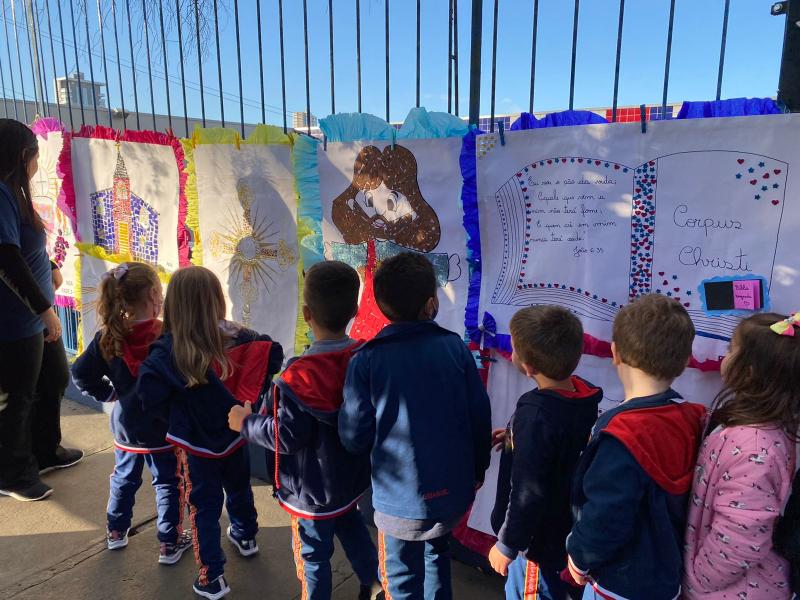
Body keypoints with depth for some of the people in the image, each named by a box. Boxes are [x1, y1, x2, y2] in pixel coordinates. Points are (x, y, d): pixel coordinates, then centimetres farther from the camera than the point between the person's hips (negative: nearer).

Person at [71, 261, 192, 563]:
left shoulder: (108, 337, -9)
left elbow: (81, 373, -4)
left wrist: (108, 393, 7)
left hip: (125, 424, 5)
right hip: (162, 427, -4)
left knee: (124, 478, 25)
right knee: (168, 483, 12)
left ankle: (116, 532, 42)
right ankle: (170, 544, 21)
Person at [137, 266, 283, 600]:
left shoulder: (168, 351, -24)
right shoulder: (237, 338, -15)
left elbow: (149, 394, -30)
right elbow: (272, 353, -14)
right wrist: (249, 399, -4)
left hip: (198, 442, -4)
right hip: (235, 433, 4)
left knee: (204, 505, 12)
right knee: (239, 487, 27)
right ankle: (246, 536, 52)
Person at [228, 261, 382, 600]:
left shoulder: (300, 376, -31)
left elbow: (287, 436, -25)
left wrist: (246, 424, -10)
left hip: (314, 488, -6)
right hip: (352, 474, 7)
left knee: (313, 552, 15)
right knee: (349, 523, 32)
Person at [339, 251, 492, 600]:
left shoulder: (367, 359, -17)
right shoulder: (455, 347, -11)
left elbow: (354, 437, -14)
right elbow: (480, 416, -4)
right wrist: (478, 469, 12)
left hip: (400, 498, -3)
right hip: (453, 491, 3)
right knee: (437, 556, 30)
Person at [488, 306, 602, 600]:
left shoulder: (536, 415, -33)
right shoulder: (581, 393, -9)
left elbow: (528, 495, -27)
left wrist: (506, 545, -14)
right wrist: (516, 437, 7)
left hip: (540, 538, -8)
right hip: (565, 525, 8)